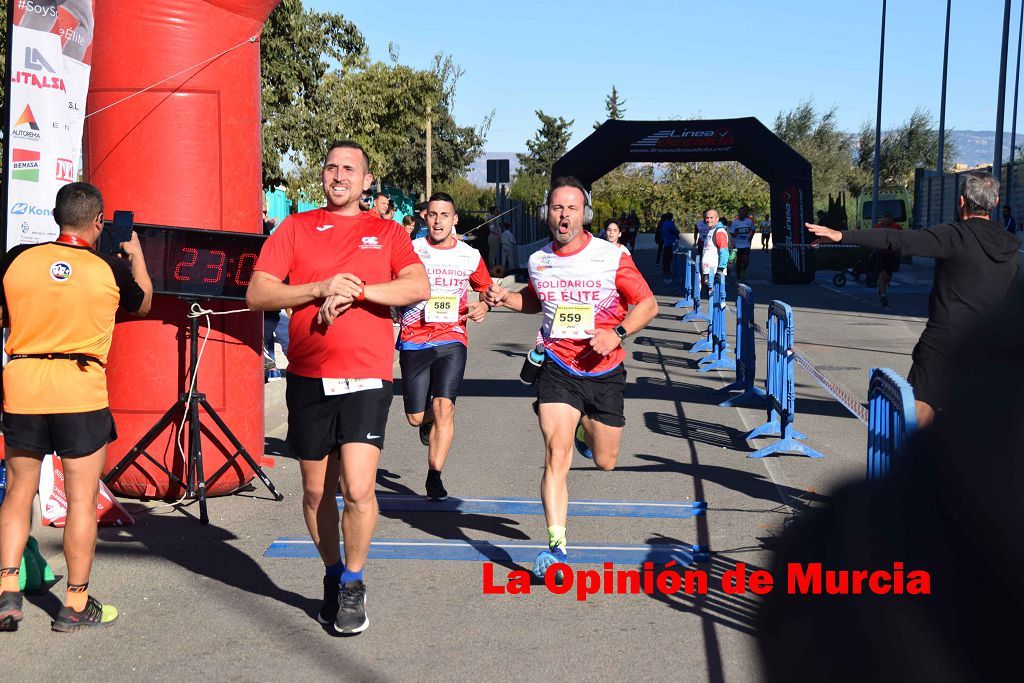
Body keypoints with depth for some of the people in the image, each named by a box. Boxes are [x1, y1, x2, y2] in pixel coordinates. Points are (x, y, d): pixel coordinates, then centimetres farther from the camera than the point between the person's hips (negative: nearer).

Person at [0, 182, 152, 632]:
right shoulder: (111, 269, -3)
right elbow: (143, 303, 18)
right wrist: (136, 254, 31)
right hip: (81, 392, -2)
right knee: (82, 499, 5)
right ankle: (76, 604, 12)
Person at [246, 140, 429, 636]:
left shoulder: (387, 233, 9)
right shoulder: (295, 228, 9)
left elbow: (418, 287, -8)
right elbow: (256, 295, 0)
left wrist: (356, 290, -17)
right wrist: (321, 288, -12)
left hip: (367, 378, -2)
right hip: (308, 379, 2)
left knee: (358, 489, -11)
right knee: (316, 491, 10)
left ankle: (353, 585, 10)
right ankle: (333, 577, 32)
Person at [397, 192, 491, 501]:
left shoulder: (470, 256, 6)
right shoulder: (410, 250, 0)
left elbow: (486, 289, 21)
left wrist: (483, 306, 0)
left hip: (452, 339, 0)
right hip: (414, 340, 0)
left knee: (443, 405, -17)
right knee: (416, 417, 4)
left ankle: (434, 476, -6)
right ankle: (429, 422, 42)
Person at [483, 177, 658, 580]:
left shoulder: (612, 257, -8)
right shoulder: (538, 260, 3)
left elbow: (648, 304, -3)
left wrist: (617, 333, -19)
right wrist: (506, 299, 3)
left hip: (604, 372, 0)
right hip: (557, 369, 1)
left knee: (605, 462, 13)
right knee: (556, 455, -15)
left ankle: (587, 430, 49)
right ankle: (557, 546, -11)